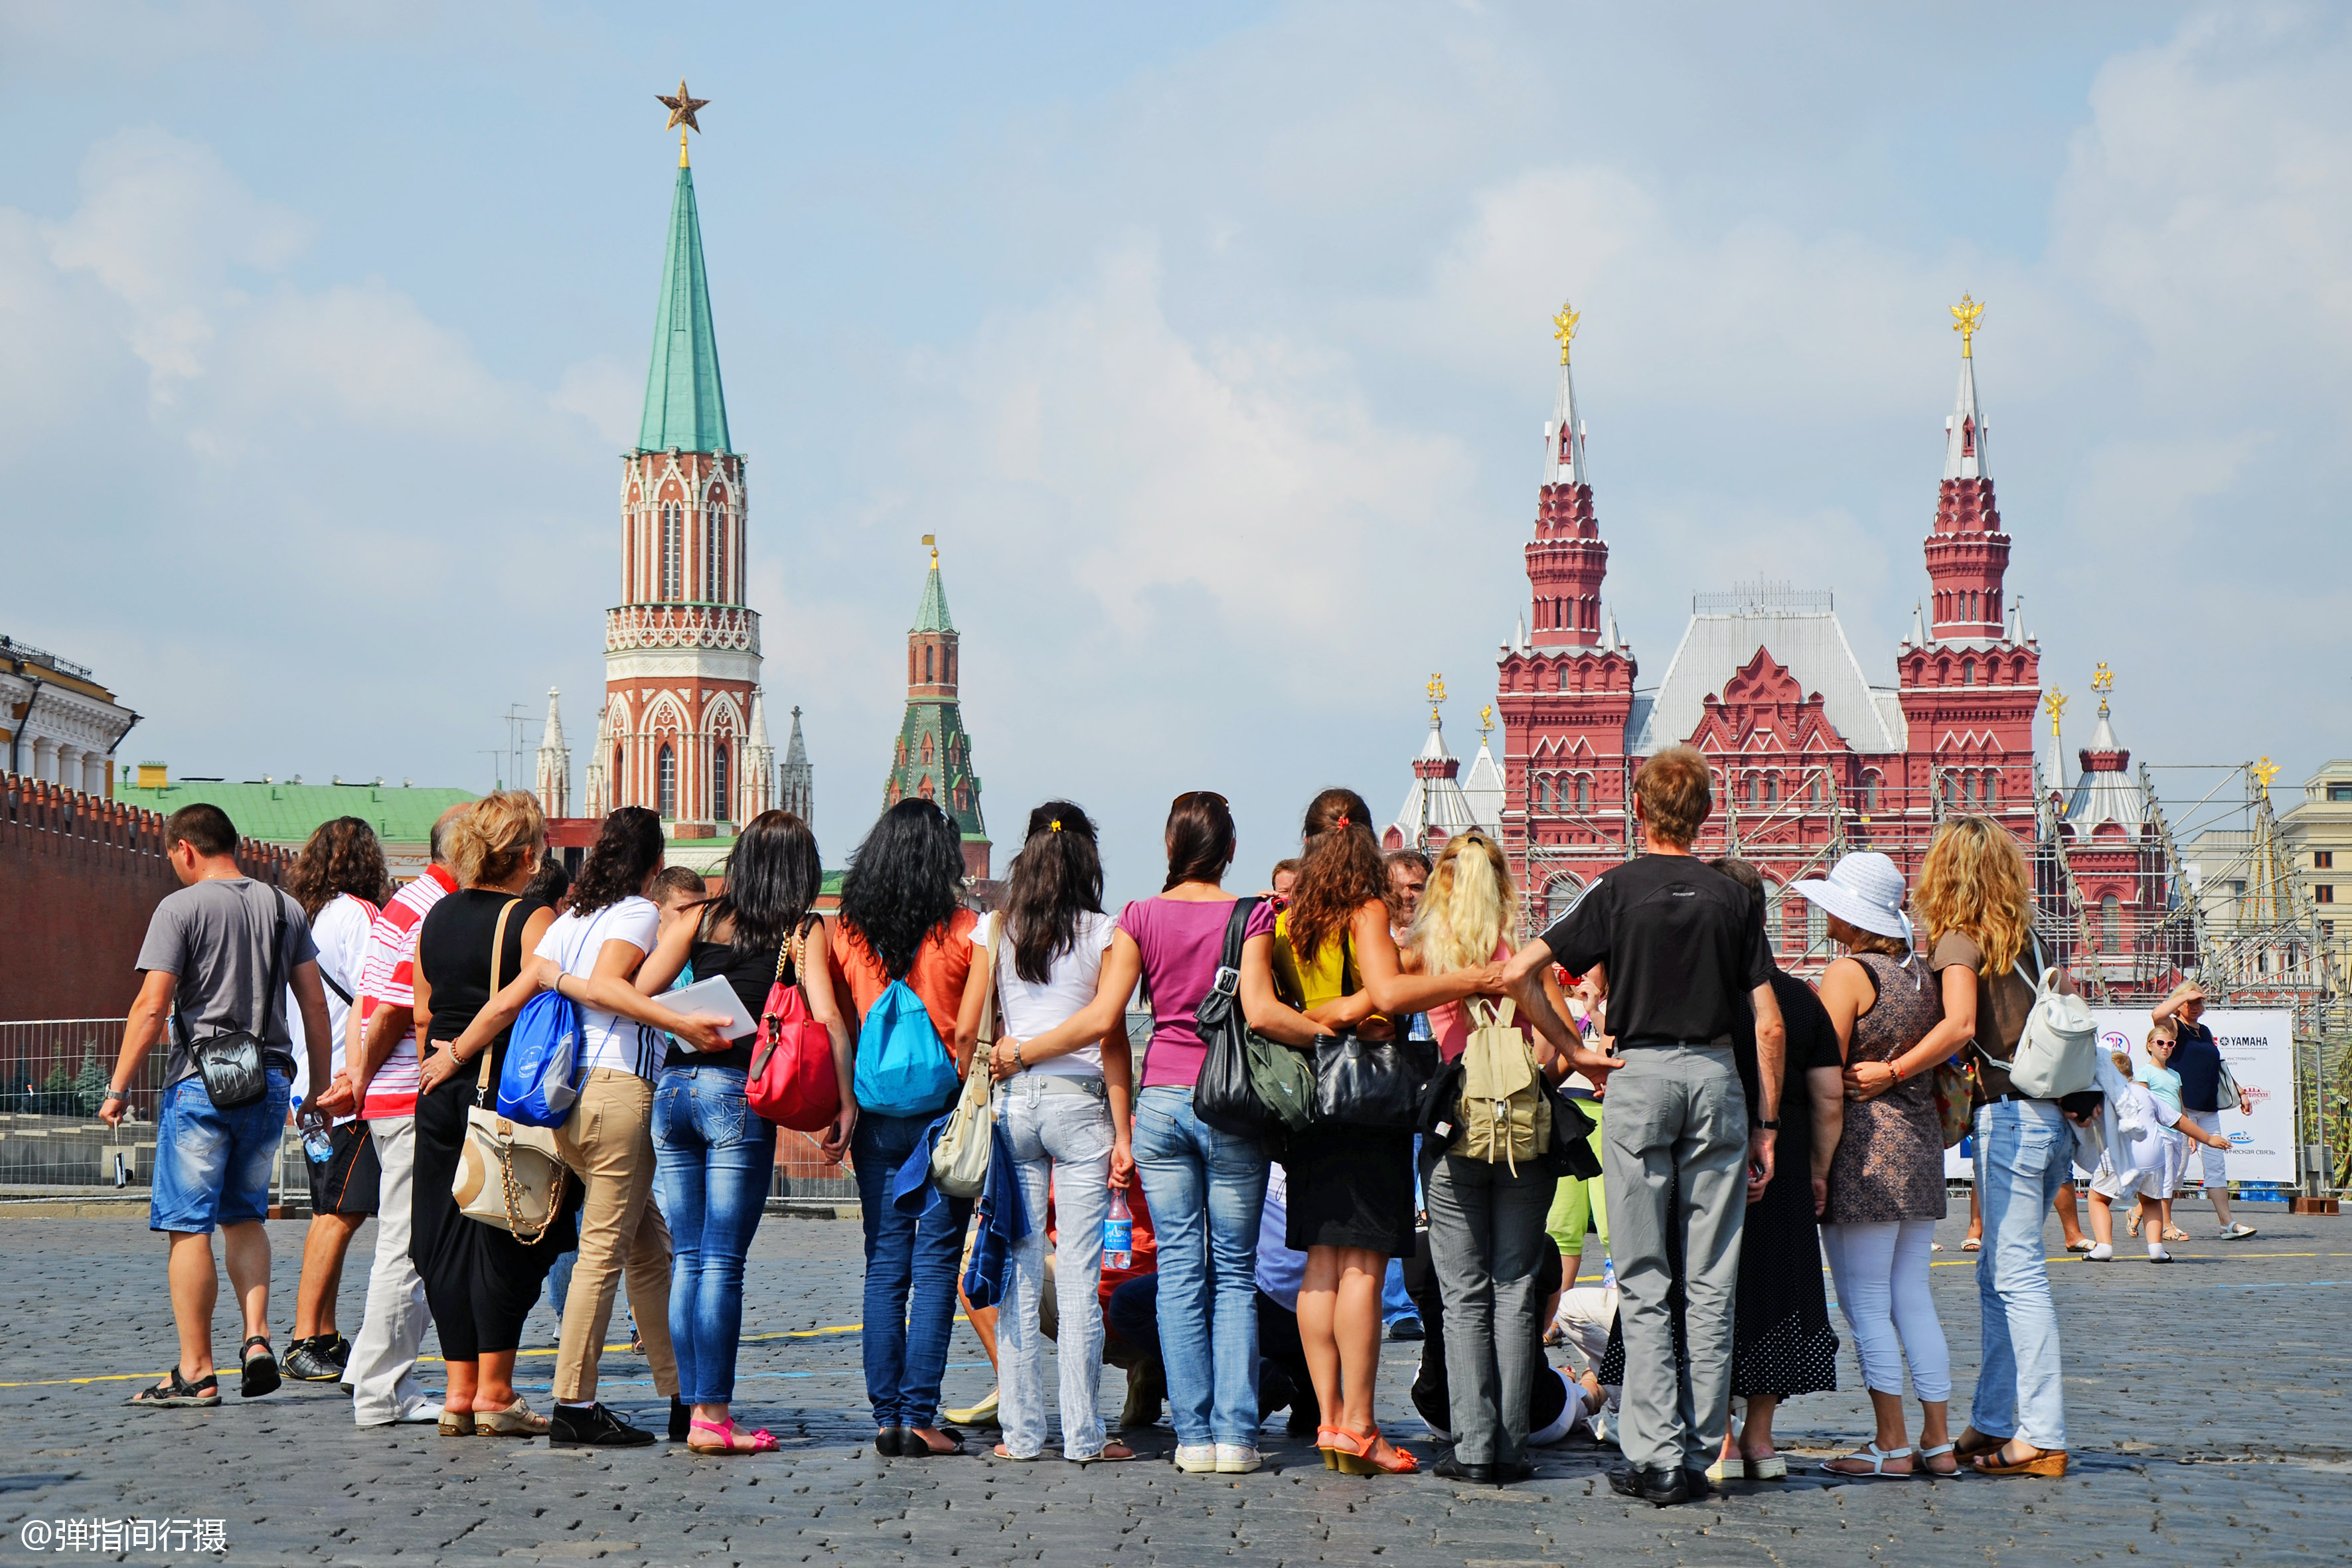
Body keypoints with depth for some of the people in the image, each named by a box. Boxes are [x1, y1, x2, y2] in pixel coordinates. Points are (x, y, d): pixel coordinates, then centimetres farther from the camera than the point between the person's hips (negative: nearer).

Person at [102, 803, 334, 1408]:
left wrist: (118, 1087, -5)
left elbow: (152, 1007, -11)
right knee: (244, 1215, 18)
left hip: (201, 1081, -5)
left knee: (190, 1225, -1)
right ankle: (257, 1337, 1)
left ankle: (196, 1372, -1)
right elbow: (316, 1004, 10)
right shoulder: (284, 906, 10)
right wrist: (321, 1086, 17)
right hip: (270, 1081, 5)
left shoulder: (181, 908, -6)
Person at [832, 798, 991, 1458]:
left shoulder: (848, 933, 3)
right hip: (942, 1109, -3)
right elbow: (968, 1034, -8)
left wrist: (842, 1108, 1)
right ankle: (919, 1418, -3)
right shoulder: (964, 931, -6)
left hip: (874, 1111, 3)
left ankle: (885, 1416, 7)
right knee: (935, 1265, 0)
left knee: (884, 1264, 8)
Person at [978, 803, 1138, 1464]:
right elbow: (1106, 1027, -9)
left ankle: (1021, 1432, 5)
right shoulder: (1105, 934, -2)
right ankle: (1083, 1434, 1)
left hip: (1011, 1104, 2)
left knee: (1018, 1268, 5)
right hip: (1080, 1103, -2)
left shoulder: (993, 931, 5)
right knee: (1079, 1272, 0)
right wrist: (1122, 1132, -6)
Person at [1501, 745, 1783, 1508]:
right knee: (1711, 1282, 6)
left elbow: (1517, 973, -5)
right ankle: (1700, 1451, 8)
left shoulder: (1617, 889, 0)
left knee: (1644, 1281, 1)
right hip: (1716, 1076, 2)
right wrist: (1767, 1124, 9)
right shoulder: (1735, 898, 5)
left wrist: (1573, 1051, 5)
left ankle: (1656, 1456, -4)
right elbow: (1771, 1027, 2)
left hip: (1640, 1076, -2)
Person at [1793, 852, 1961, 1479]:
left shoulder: (1847, 974, -10)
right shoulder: (1922, 972, 12)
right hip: (1921, 1143, 8)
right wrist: (1893, 1073, 7)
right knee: (1913, 1297, 11)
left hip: (1866, 1143, -8)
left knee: (1865, 1301, -3)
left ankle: (1891, 1443, -4)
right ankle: (1938, 1441, 10)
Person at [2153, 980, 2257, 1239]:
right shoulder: (2175, 1027, -2)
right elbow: (2158, 1014, -26)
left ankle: (2228, 1224, 3)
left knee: (2216, 1165, 4)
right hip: (2183, 1108, -7)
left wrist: (2240, 1093, 24)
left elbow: (2216, 1067, 28)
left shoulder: (2205, 1032, 21)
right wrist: (2185, 995, -14)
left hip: (2209, 1109, 7)